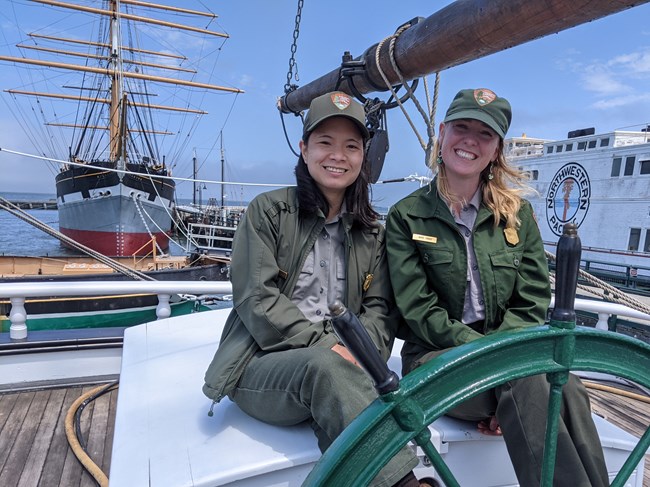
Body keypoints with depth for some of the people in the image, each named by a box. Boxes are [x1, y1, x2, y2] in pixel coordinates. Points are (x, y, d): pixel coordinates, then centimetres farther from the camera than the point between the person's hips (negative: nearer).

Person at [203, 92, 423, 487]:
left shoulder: (372, 231, 13)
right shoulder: (269, 210, 0)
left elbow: (380, 308, 6)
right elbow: (257, 298, -10)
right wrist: (324, 344, -20)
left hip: (338, 365, 3)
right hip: (262, 365, -2)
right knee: (325, 365, -35)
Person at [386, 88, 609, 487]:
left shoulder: (517, 212, 9)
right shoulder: (407, 217, 0)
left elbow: (533, 302, 3)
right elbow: (420, 311, -7)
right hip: (438, 359, -2)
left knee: (567, 387, -30)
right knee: (528, 380, -32)